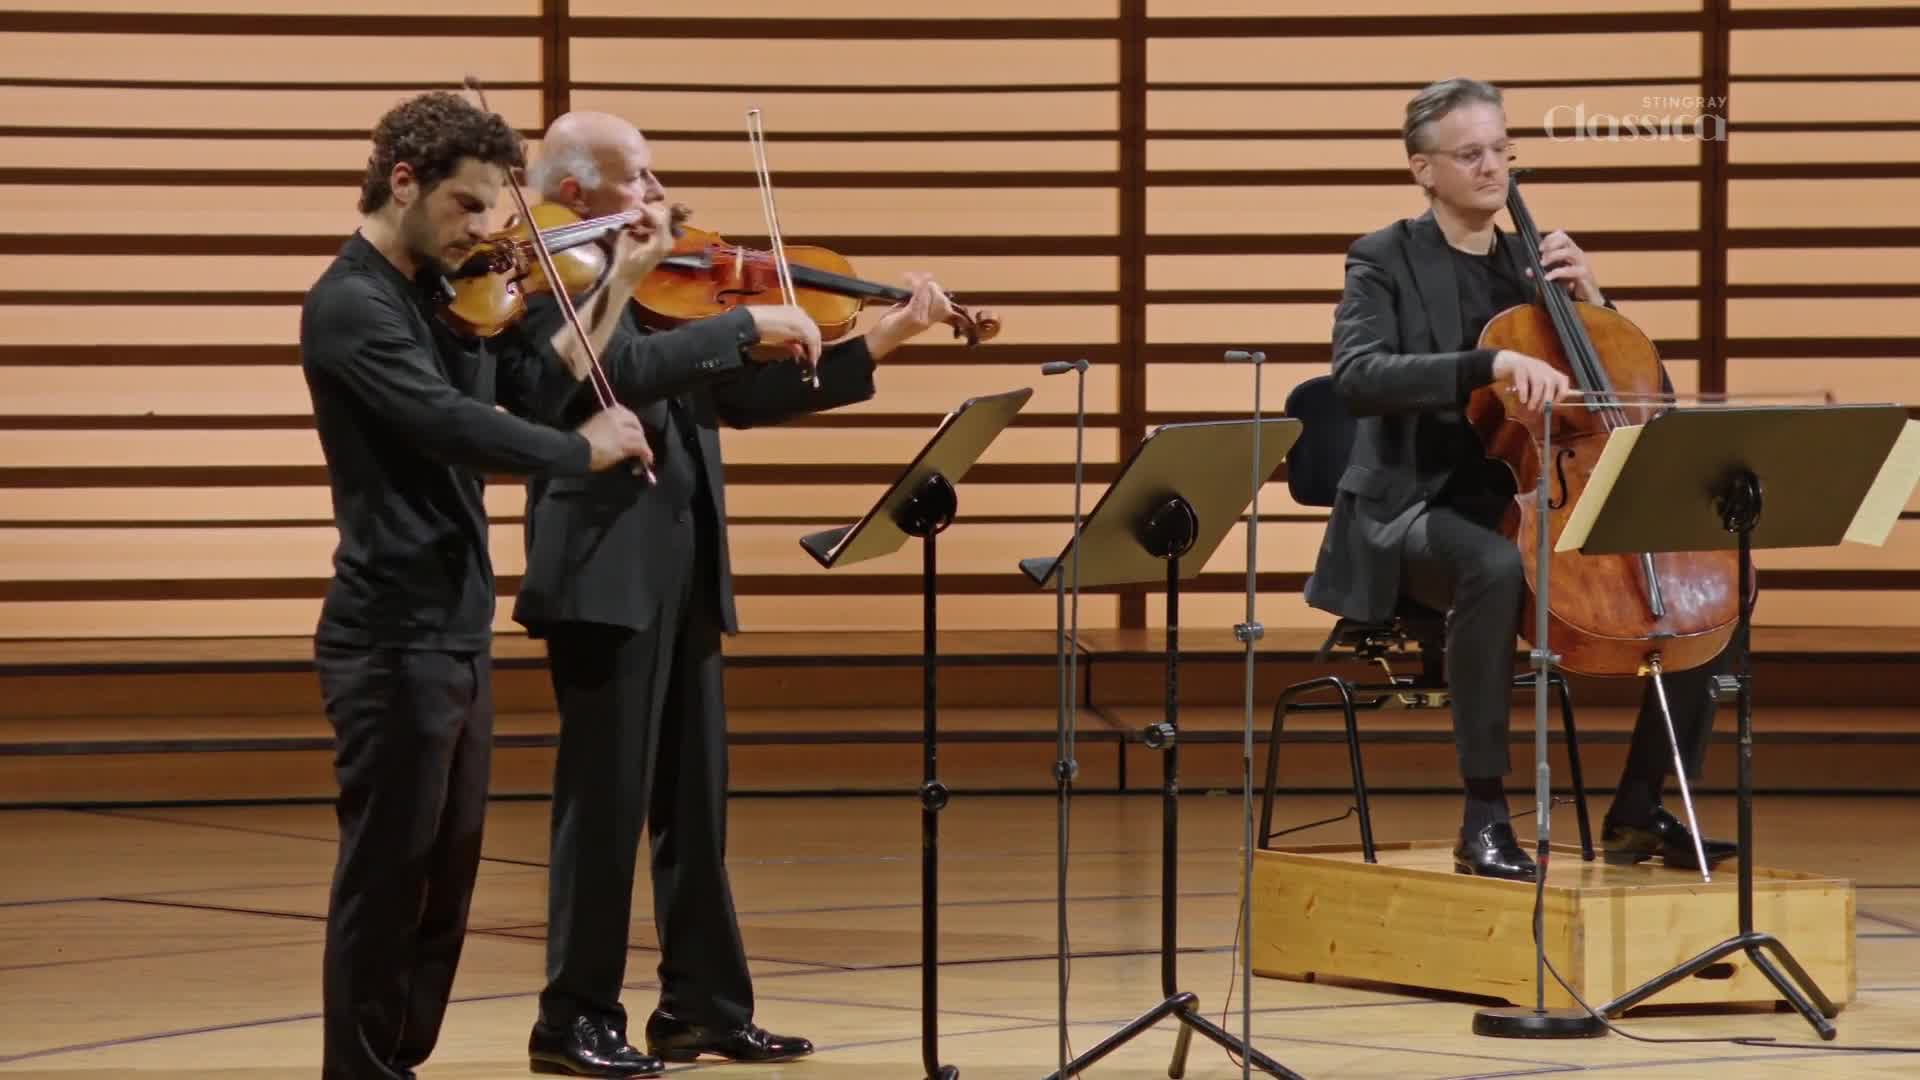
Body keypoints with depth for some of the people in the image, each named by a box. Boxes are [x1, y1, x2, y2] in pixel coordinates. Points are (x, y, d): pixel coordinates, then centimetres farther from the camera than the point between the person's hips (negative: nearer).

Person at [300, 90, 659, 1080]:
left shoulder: (443, 297, 12)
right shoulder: (351, 307, -15)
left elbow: (536, 387, 11)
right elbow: (454, 426, -26)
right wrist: (587, 450, -16)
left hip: (457, 629, 9)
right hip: (393, 637, -9)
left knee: (446, 874, 13)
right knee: (386, 876, -3)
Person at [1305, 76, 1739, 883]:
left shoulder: (1529, 264, 15)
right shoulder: (1385, 260, -1)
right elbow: (1358, 378, -21)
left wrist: (1590, 300, -1)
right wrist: (1491, 364, -33)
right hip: (1417, 510, -6)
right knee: (1497, 565, -41)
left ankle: (1638, 812, 0)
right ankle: (1485, 818, -33)